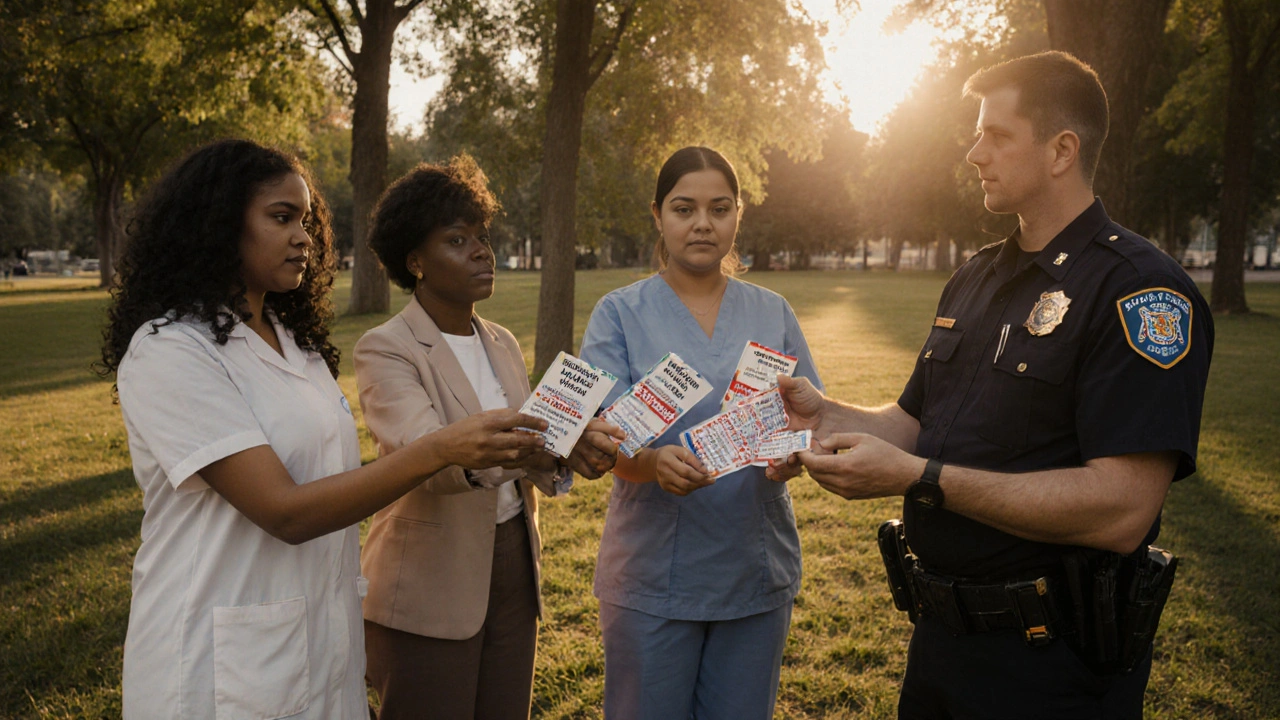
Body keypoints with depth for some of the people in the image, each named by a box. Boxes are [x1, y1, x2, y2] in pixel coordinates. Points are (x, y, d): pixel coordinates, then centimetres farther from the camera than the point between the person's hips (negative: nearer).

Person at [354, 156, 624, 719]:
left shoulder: (502, 344, 10)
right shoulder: (385, 349, -12)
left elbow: (524, 452, 8)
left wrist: (572, 451, -15)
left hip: (512, 571, 6)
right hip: (429, 590, -6)